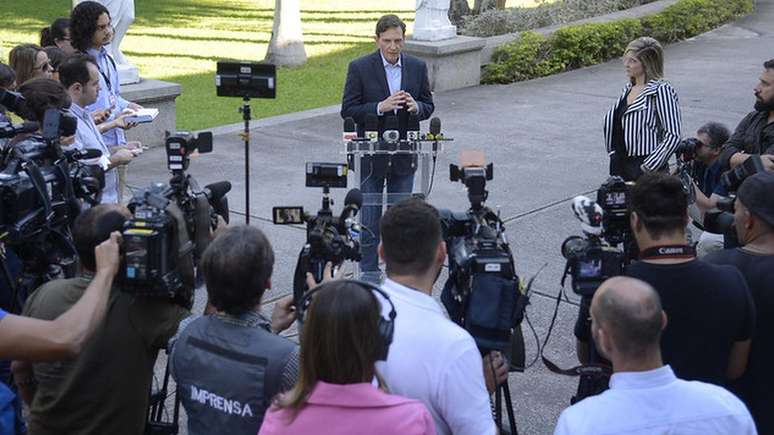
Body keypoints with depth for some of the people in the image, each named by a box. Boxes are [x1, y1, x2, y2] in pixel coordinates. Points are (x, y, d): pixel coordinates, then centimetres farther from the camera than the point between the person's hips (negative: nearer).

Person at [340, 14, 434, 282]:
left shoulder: (417, 68, 3)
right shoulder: (359, 68, -7)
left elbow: (428, 107, 7)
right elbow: (348, 110, -10)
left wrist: (416, 107, -17)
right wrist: (380, 107, -24)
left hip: (404, 156, 3)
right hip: (371, 156, -3)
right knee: (369, 215, 5)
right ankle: (369, 271, 16)